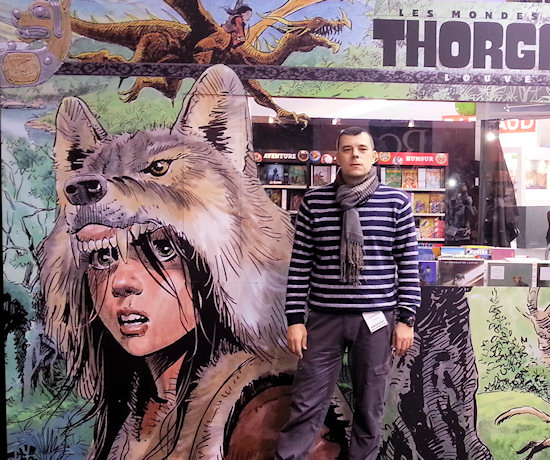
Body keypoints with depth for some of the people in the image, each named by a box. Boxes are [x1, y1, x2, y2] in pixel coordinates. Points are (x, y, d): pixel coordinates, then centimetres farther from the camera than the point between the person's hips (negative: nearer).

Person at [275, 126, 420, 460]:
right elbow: (300, 264, 2)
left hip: (377, 318, 0)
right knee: (306, 406, 8)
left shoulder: (396, 202, 1)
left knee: (370, 407, 13)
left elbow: (409, 264, 3)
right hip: (324, 318, 0)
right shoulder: (314, 201, 1)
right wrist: (295, 318, 0)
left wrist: (405, 319, -1)